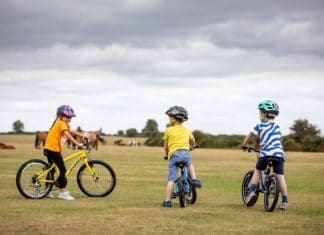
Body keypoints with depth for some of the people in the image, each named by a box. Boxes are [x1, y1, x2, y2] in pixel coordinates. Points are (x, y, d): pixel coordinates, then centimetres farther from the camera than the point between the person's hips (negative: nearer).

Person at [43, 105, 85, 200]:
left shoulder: (58, 123, 20)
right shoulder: (61, 123, -11)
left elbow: (70, 131, 23)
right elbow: (67, 135, -24)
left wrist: (82, 135, 16)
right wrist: (77, 144, -28)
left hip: (48, 148, 10)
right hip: (54, 149, -10)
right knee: (63, 170, -7)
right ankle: (63, 192, -8)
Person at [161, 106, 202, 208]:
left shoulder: (168, 131, 10)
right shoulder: (186, 130, 20)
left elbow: (165, 147, 15)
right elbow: (192, 141, 37)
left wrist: (167, 155, 33)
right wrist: (192, 147, 60)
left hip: (174, 154, -3)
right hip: (186, 152, 3)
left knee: (171, 179, -3)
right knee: (190, 164, 38)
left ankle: (167, 201, -5)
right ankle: (194, 179, 18)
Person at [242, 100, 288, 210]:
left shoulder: (260, 125, 9)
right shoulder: (277, 127, 21)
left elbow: (249, 136, 14)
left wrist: (244, 145, 32)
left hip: (266, 153, -3)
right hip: (279, 153, 3)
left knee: (257, 171, 19)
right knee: (280, 176, 2)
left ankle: (252, 192, 3)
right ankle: (285, 202, -3)